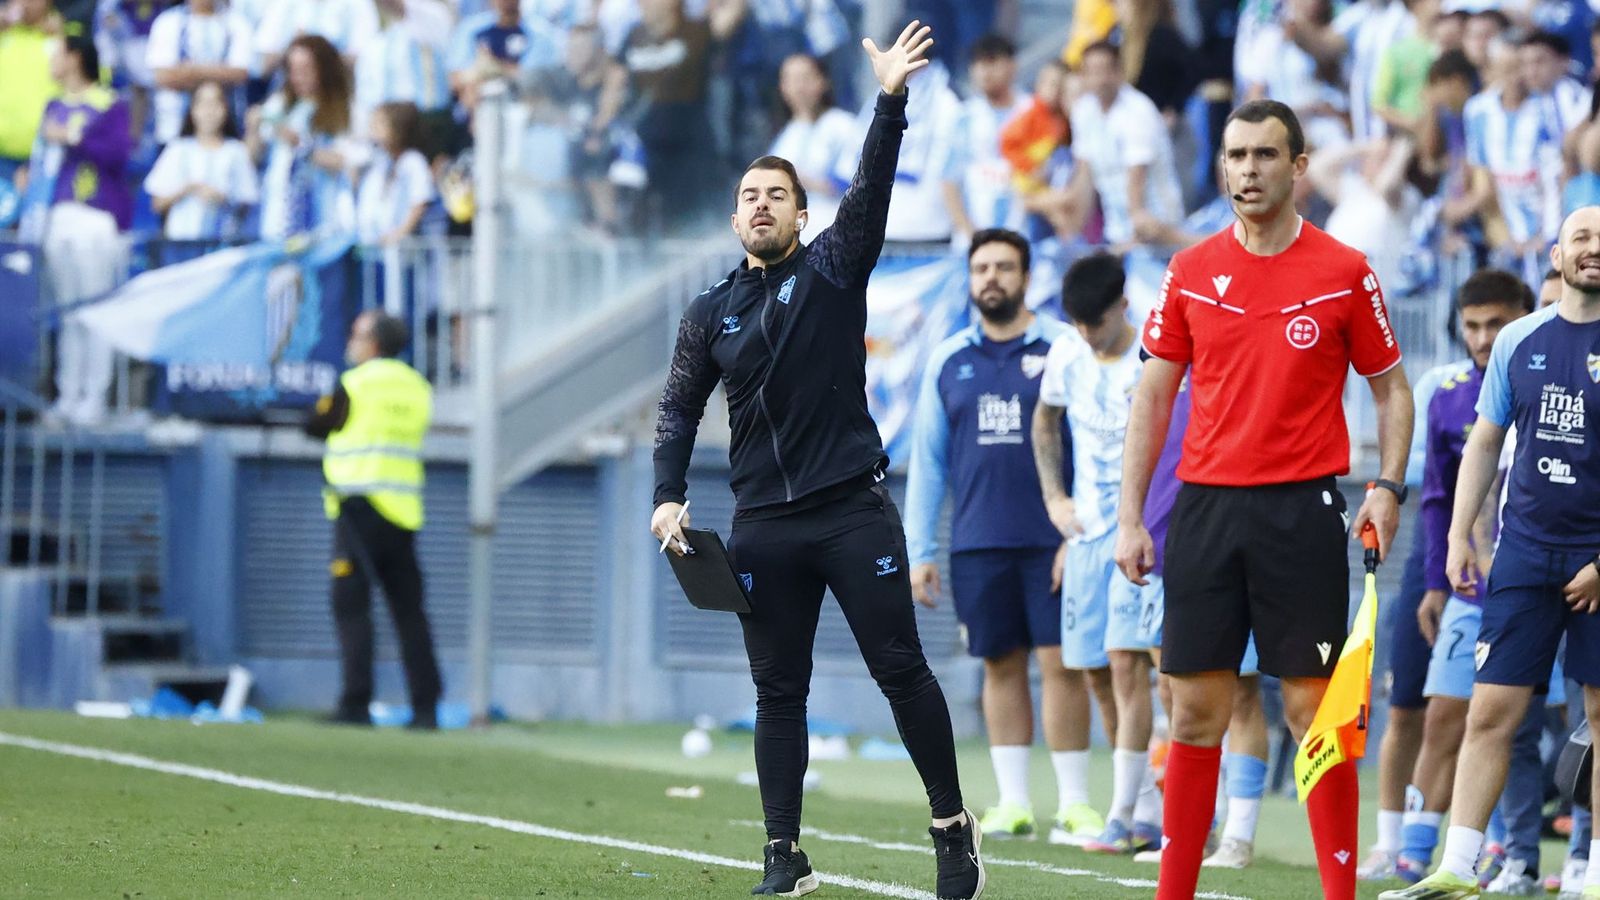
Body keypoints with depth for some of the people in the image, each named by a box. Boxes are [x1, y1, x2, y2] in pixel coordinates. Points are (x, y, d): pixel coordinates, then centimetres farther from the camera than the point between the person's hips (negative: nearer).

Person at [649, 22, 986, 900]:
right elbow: (679, 411, 13)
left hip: (854, 509, -3)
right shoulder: (711, 313, 11)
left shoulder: (832, 270, 3)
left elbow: (870, 194, -11)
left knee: (902, 668, -4)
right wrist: (668, 497, -1)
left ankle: (952, 825, 7)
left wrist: (890, 103, -24)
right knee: (778, 693, 5)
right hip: (764, 526, 3)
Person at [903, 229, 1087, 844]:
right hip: (977, 543, 3)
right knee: (1001, 666, 5)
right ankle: (1013, 803, 10)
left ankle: (1074, 803, -1)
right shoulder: (948, 360, 11)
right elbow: (926, 460, 13)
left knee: (1060, 663, -6)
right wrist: (918, 551, 8)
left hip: (1051, 539, -3)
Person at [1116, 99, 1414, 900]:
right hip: (1206, 506, 2)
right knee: (1196, 709, 4)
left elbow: (1390, 389, 7)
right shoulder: (1190, 272, 7)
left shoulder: (1344, 272, 0)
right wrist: (1130, 518, 5)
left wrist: (1387, 486, -8)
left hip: (1301, 506, -2)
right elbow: (1152, 396, 10)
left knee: (1313, 707, -4)